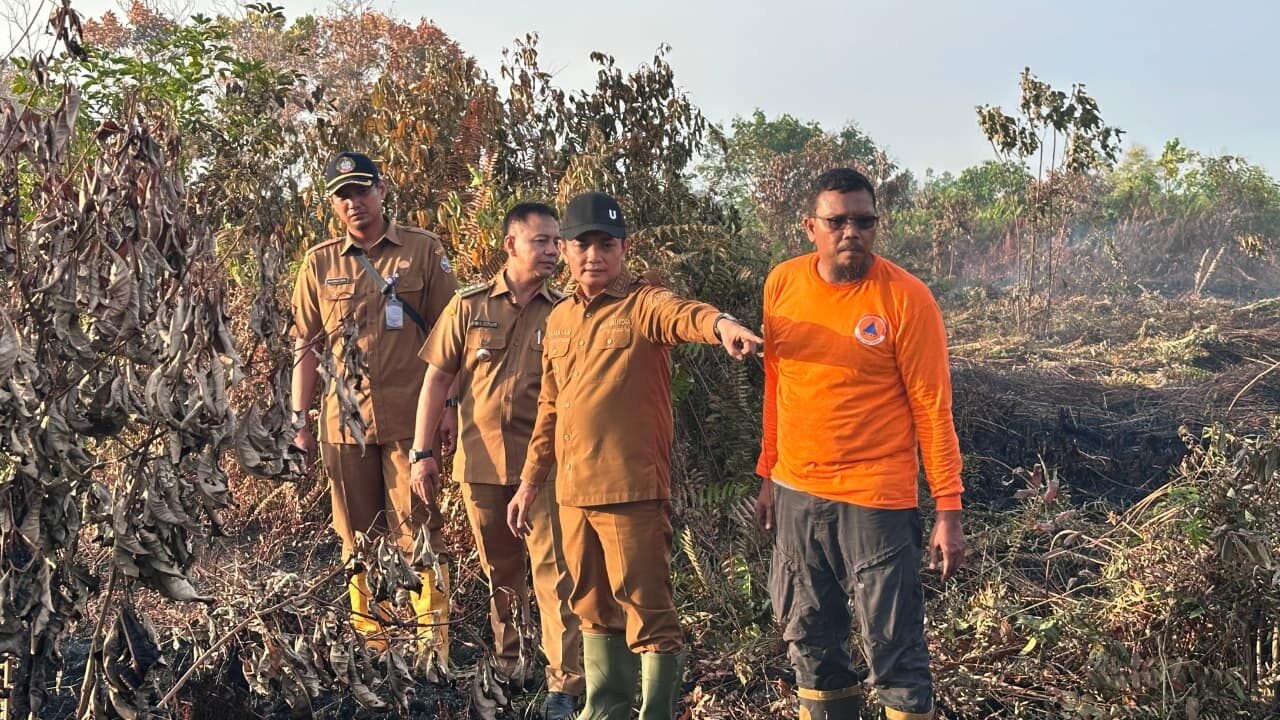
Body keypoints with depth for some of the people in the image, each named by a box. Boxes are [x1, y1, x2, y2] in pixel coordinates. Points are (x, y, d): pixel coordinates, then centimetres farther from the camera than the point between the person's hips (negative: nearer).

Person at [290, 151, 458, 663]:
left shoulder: (423, 250, 3)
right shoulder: (319, 263, 11)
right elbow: (306, 345, 12)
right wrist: (299, 422, 7)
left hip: (410, 419, -3)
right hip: (343, 422, 3)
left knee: (418, 534, -3)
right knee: (358, 541, 9)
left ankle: (434, 649, 3)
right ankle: (370, 651, 20)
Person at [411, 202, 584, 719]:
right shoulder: (469, 306, 2)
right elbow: (437, 379, 4)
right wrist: (422, 453, 0)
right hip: (480, 462, 2)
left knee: (553, 571, -5)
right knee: (498, 573, 15)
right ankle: (505, 666, 32)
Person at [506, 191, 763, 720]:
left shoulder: (643, 304, -6)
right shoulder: (559, 320, 13)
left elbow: (680, 315, -31)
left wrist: (720, 323, -53)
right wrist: (531, 481, 20)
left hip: (633, 489, -7)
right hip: (573, 492, 7)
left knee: (647, 614, 0)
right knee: (595, 609, 19)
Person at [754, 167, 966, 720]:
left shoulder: (905, 297, -11)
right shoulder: (782, 284, 2)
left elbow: (932, 408, -9)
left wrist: (948, 510, -11)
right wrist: (769, 476, 15)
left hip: (875, 499, -5)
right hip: (796, 495, 5)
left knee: (894, 655, 0)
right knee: (810, 643, 16)